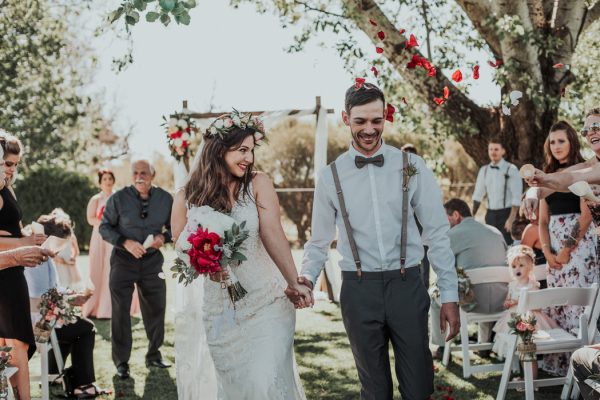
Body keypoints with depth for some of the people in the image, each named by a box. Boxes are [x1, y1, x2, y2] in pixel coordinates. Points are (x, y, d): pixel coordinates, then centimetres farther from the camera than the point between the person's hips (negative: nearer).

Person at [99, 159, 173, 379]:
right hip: (123, 260, -2)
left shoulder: (165, 199, -4)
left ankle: (154, 355, 32)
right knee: (120, 310, 1)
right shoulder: (118, 198, -11)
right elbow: (104, 227, -5)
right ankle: (121, 362, 15)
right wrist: (125, 243, -19)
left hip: (152, 260, 3)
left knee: (156, 308, 12)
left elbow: (174, 226, 7)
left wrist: (164, 237, -15)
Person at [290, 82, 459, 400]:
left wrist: (449, 295, -2)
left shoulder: (411, 167, 0)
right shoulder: (331, 175, 3)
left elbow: (437, 234, 1)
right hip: (359, 290, 1)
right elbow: (319, 241, 10)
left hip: (407, 286, -1)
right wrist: (306, 277, -8)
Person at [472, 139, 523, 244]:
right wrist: (472, 215, 3)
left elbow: (516, 198, -12)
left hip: (506, 213, -5)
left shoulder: (511, 170, -7)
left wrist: (511, 219, -18)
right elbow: (478, 195, 12)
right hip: (490, 214, 5)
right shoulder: (484, 170, 8)